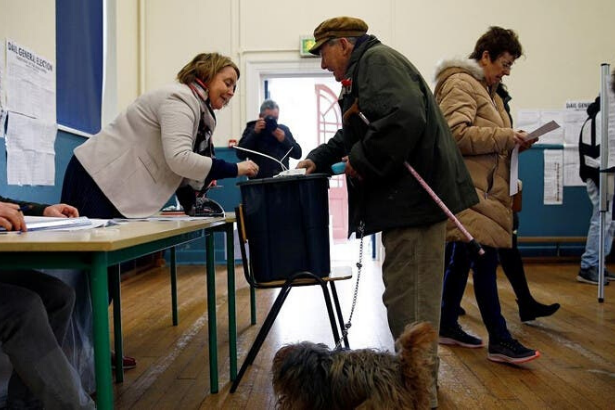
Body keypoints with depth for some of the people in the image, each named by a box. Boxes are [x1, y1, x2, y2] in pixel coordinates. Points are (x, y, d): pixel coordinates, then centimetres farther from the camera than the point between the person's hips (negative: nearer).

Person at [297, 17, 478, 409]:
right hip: (408, 195, 11)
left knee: (407, 300, -5)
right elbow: (353, 134, 32)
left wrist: (362, 161, -17)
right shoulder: (365, 68, 24)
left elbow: (405, 117, -27)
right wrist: (319, 158, 19)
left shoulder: (376, 59, -9)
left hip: (414, 196, -11)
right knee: (411, 296, 18)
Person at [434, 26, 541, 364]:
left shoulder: (486, 89, 23)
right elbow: (456, 134, -21)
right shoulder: (460, 83, -8)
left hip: (481, 186, 10)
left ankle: (448, 326, 24)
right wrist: (506, 137, -17)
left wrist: (511, 142, 8)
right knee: (485, 259, -8)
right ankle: (499, 341, 0)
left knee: (462, 258, 13)